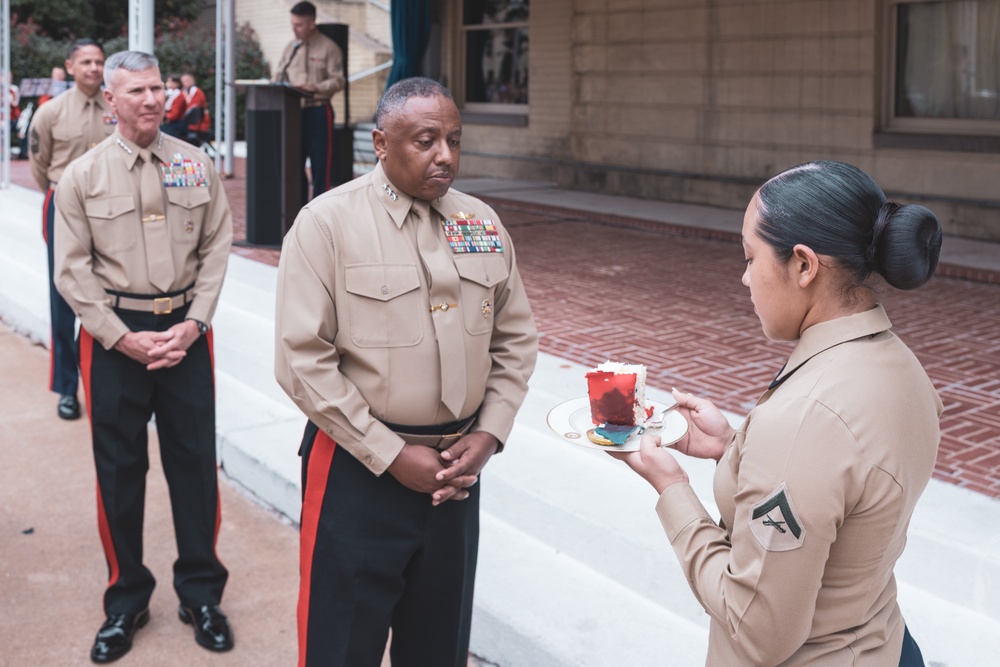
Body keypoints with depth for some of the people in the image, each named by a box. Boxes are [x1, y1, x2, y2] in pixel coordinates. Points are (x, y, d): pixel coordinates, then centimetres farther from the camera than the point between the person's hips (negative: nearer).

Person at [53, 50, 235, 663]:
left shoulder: (196, 165, 4)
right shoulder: (83, 176, -1)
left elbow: (217, 247, 4)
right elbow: (73, 270, -2)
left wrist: (193, 324, -7)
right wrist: (124, 338, -10)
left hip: (186, 329, 1)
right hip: (113, 335, -1)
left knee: (196, 460, 5)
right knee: (119, 467, 6)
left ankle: (201, 594, 21)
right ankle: (127, 601, 22)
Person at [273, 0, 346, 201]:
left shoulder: (329, 48, -3)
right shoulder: (290, 48, 13)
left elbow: (338, 81, -9)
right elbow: (280, 77, 16)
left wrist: (313, 87, -24)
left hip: (318, 111, -5)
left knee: (321, 164, -1)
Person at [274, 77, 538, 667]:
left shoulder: (483, 224, 5)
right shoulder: (327, 223, -11)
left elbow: (516, 338, 11)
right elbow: (302, 360, -15)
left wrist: (489, 433, -2)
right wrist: (392, 456, -14)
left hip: (457, 470, 5)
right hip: (359, 467, -4)